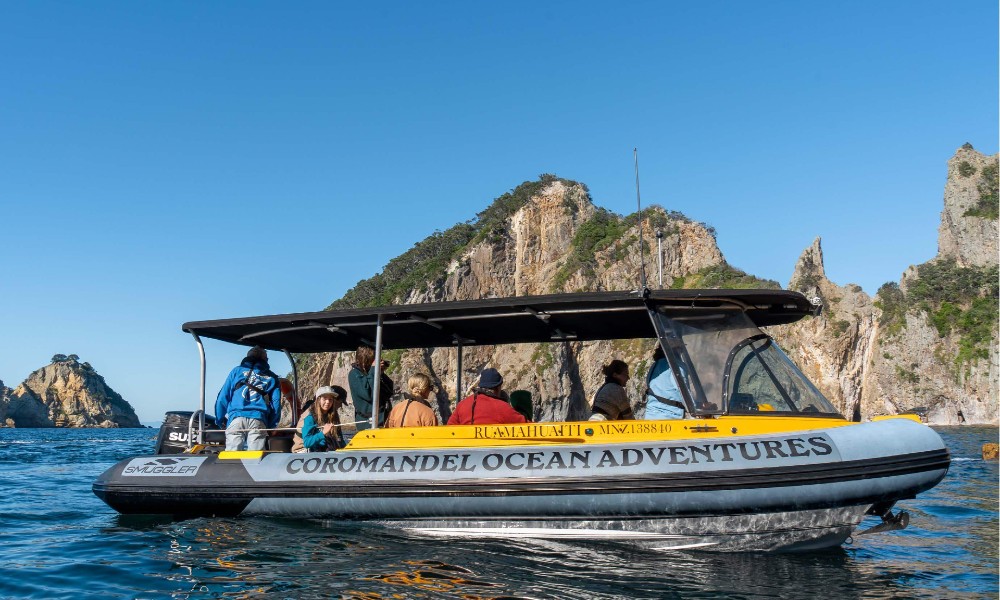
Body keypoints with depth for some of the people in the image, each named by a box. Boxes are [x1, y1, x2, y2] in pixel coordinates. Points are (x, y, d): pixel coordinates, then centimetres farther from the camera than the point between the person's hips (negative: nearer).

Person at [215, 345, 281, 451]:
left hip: (236, 419, 0)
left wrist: (220, 420, 19)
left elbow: (223, 397, 14)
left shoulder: (237, 371, 20)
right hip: (258, 420, 0)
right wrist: (270, 426, 19)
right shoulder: (271, 378, 20)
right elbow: (276, 404, 13)